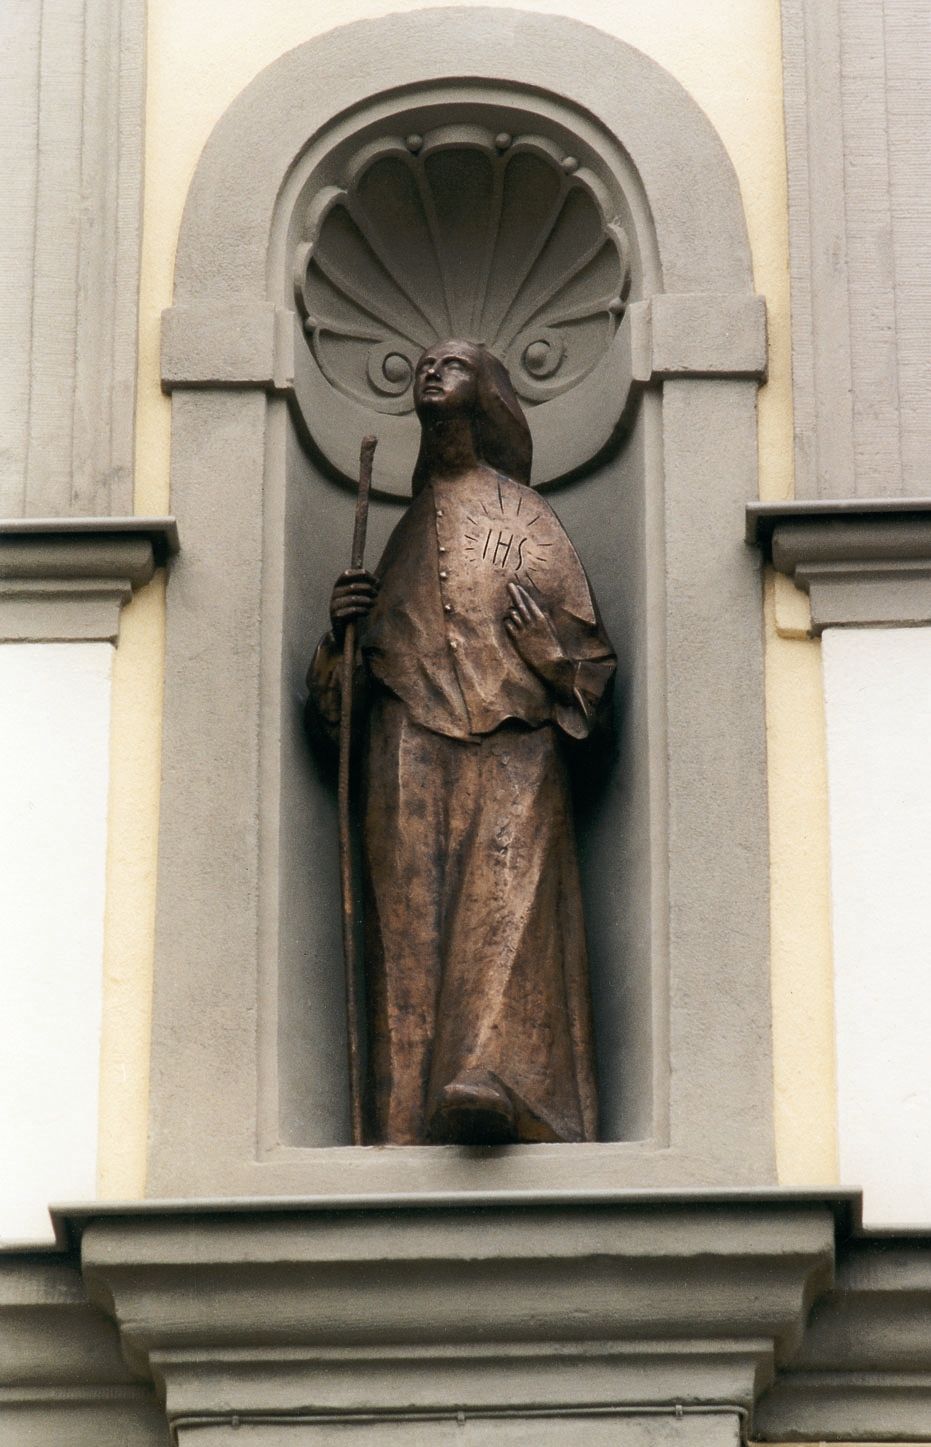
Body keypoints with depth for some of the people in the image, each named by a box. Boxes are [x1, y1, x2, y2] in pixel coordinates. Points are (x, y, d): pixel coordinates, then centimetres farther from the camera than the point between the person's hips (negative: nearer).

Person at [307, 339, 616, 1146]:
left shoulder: (527, 519, 19)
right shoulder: (408, 531, 28)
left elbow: (589, 661, 12)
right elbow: (340, 693, 26)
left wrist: (543, 638, -8)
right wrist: (342, 631, 6)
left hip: (511, 748, -3)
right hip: (410, 745, 3)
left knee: (507, 887, -24)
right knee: (411, 906, -13)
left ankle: (493, 1081, -43)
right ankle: (408, 1117, -23)